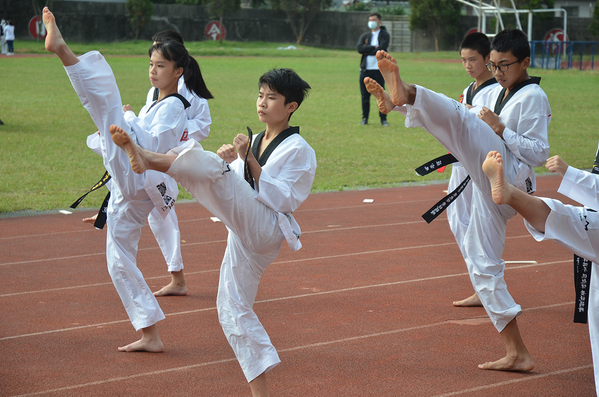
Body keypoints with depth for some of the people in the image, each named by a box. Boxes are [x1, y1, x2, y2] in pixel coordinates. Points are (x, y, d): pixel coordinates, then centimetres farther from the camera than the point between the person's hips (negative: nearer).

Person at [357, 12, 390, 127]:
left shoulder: (384, 35, 4)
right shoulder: (365, 36, 15)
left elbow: (382, 49, -13)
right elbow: (360, 48, -3)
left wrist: (367, 49, -6)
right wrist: (374, 47, -11)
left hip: (379, 70, -3)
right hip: (365, 70, 3)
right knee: (365, 96, 6)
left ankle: (383, 119, 5)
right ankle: (365, 118, 15)